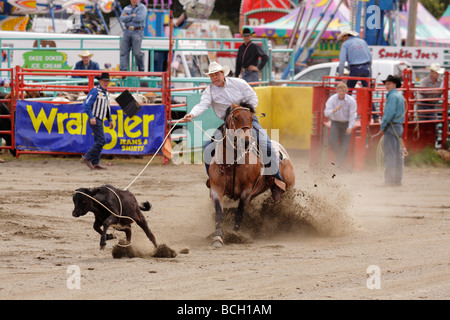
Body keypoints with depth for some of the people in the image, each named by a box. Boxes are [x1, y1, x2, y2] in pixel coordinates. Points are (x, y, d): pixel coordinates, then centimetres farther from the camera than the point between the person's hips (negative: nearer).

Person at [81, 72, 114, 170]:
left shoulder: (105, 92, 17)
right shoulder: (95, 91, -11)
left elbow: (107, 108, 26)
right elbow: (86, 105, -17)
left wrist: (110, 120, 19)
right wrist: (91, 117, -23)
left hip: (99, 121, 9)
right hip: (94, 120, -9)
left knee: (98, 142, 8)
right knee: (101, 141, -15)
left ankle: (95, 163, 10)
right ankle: (87, 157, -11)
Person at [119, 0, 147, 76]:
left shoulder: (142, 8, 3)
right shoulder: (126, 8, 16)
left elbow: (140, 18, -15)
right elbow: (122, 18, 1)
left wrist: (128, 17, -4)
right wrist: (132, 16, -9)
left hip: (137, 32, -4)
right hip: (127, 31, 4)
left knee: (137, 52, -7)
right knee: (124, 51, -4)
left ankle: (141, 70, 9)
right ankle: (123, 71, -6)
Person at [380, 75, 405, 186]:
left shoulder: (392, 96, -13)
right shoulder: (400, 96, 17)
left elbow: (390, 112, -20)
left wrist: (383, 126, -11)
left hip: (391, 126, -10)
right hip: (399, 126, 10)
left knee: (389, 154, -9)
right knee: (398, 154, 11)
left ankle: (390, 179, -12)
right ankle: (398, 179, 14)